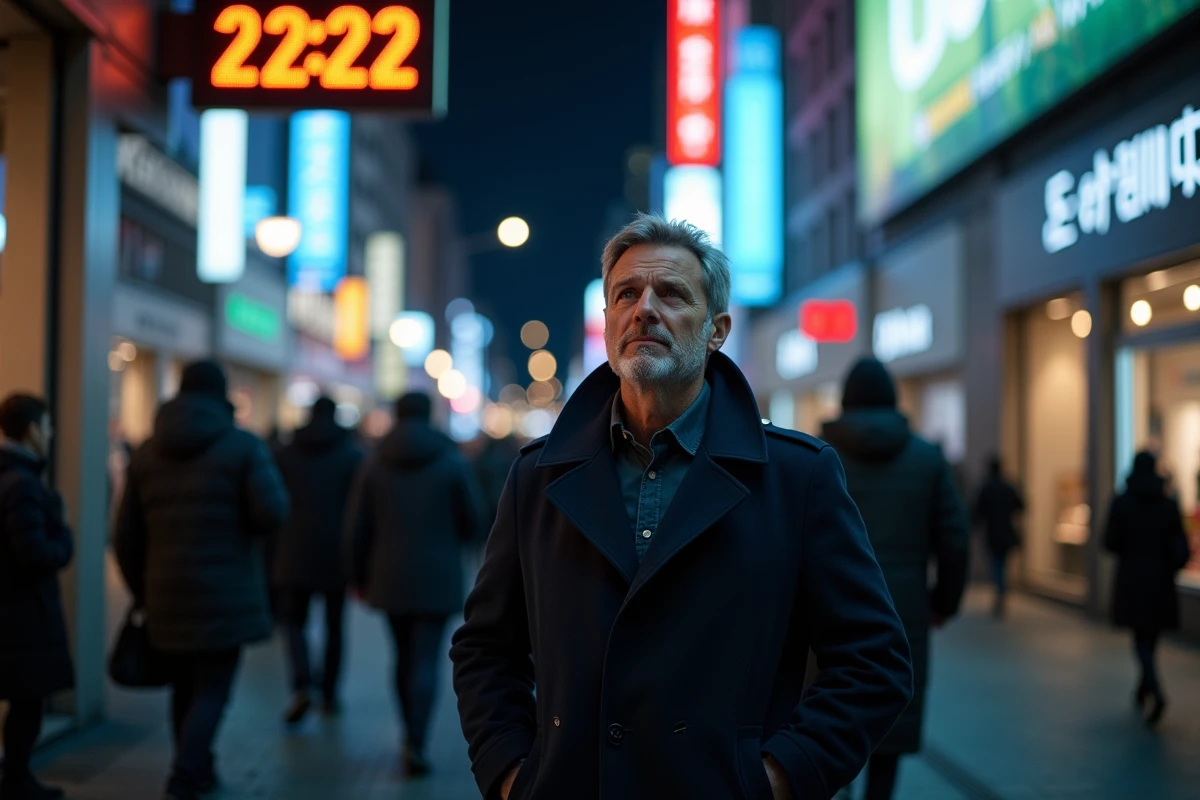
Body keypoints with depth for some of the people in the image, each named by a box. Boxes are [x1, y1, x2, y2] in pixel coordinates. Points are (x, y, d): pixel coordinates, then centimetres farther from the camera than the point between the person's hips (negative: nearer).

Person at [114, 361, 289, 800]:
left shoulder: (147, 453, 8)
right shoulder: (243, 446, -5)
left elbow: (127, 537, 9)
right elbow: (272, 514, -16)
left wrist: (141, 593, 19)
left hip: (167, 595, 5)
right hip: (225, 595, -4)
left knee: (185, 685, 18)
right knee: (212, 690, 0)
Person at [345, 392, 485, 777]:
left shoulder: (374, 463, 0)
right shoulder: (452, 461, -6)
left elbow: (357, 528, 0)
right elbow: (473, 520, -2)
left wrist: (359, 576, 12)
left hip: (390, 576, 3)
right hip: (436, 577, -3)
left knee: (404, 656, 18)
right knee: (426, 661, -2)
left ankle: (412, 736, 25)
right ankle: (416, 744, -13)